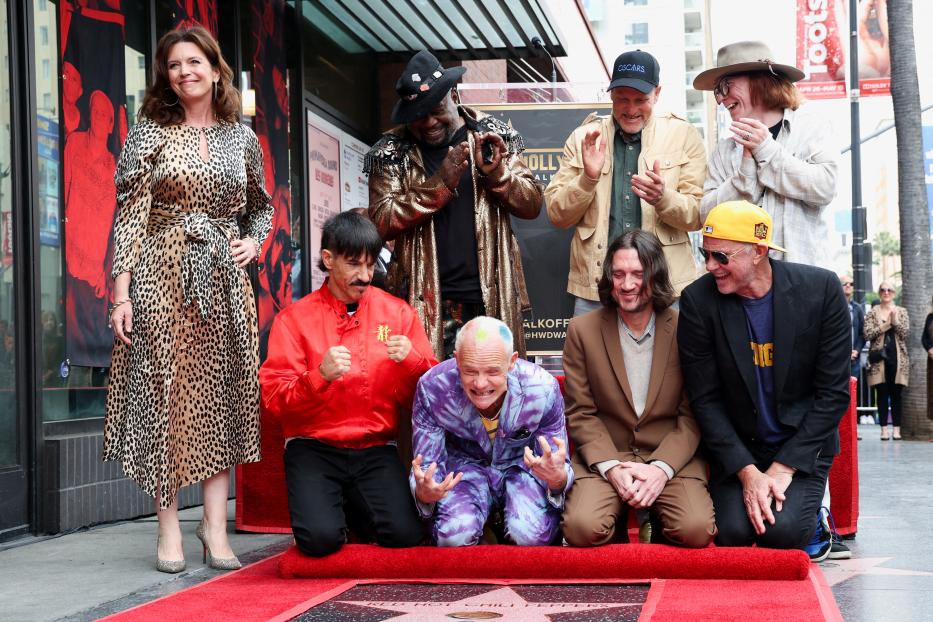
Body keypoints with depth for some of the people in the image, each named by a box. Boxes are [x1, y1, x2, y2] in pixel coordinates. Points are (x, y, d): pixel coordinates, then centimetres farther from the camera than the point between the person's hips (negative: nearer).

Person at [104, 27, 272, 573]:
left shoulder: (241, 137, 11)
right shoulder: (151, 132, 2)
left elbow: (262, 207, 24)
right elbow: (131, 215, -3)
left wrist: (253, 243, 4)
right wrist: (122, 291, -9)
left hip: (223, 279, 3)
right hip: (163, 276, -3)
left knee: (223, 395, 1)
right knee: (166, 392, -3)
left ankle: (216, 524, 6)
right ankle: (170, 528, 2)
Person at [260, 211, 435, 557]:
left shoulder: (397, 313, 6)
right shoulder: (294, 318, 0)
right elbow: (273, 399, -8)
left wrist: (411, 360, -15)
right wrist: (320, 376, -25)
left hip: (376, 449, 2)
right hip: (313, 447, -2)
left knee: (404, 534, -21)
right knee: (321, 539, -25)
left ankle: (355, 504, 13)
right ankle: (328, 508, 12)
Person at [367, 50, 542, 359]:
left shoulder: (492, 135, 9)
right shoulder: (392, 151, 4)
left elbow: (532, 205, 8)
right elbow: (381, 224, -6)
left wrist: (497, 173, -11)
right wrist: (441, 183, -15)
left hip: (494, 298, 2)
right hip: (429, 303, -2)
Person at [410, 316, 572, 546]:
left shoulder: (543, 390, -24)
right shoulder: (432, 389, -25)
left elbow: (559, 472, -15)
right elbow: (426, 467, -16)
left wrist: (558, 479, -43)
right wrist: (424, 493, -43)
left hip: (523, 465, 0)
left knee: (531, 533, -31)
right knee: (454, 534, -31)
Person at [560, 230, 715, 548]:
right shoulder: (582, 330, 0)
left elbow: (692, 416, 0)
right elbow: (580, 413, 1)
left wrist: (661, 469, -15)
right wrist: (611, 468, -13)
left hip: (672, 458, 0)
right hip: (604, 457, 0)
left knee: (697, 530, -26)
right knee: (582, 527, -28)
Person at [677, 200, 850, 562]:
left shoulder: (820, 289, -12)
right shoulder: (698, 300, -11)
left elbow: (833, 393, -9)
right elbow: (705, 400, -8)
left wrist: (783, 467, -16)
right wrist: (747, 472, -18)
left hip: (802, 444, -1)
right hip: (736, 447, 1)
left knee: (782, 531, -24)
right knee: (733, 532, -22)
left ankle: (812, 511, 12)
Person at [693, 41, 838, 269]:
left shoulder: (812, 127, 8)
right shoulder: (724, 150, 14)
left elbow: (825, 187, -7)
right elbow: (708, 213, 4)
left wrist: (767, 150, -5)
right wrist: (747, 167, -8)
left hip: (802, 266, -2)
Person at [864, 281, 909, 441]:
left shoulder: (901, 311, 9)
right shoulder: (872, 313, 6)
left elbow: (906, 333, 0)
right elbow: (868, 334, -6)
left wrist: (895, 321, -12)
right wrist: (887, 324, -9)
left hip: (898, 358, 1)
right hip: (879, 358, -1)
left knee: (896, 394, 2)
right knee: (882, 393, 1)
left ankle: (896, 428, 7)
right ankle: (884, 428, 5)